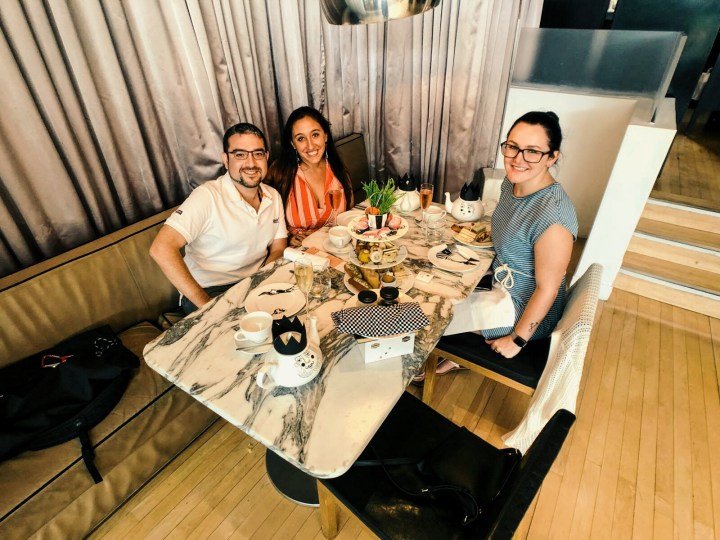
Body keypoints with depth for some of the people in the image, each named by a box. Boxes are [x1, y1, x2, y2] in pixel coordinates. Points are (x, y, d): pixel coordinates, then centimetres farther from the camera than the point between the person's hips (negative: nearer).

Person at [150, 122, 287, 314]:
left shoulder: (274, 197, 5)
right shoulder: (208, 196, -15)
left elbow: (278, 250, 7)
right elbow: (161, 249, -22)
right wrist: (207, 304, -24)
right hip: (208, 292, -6)